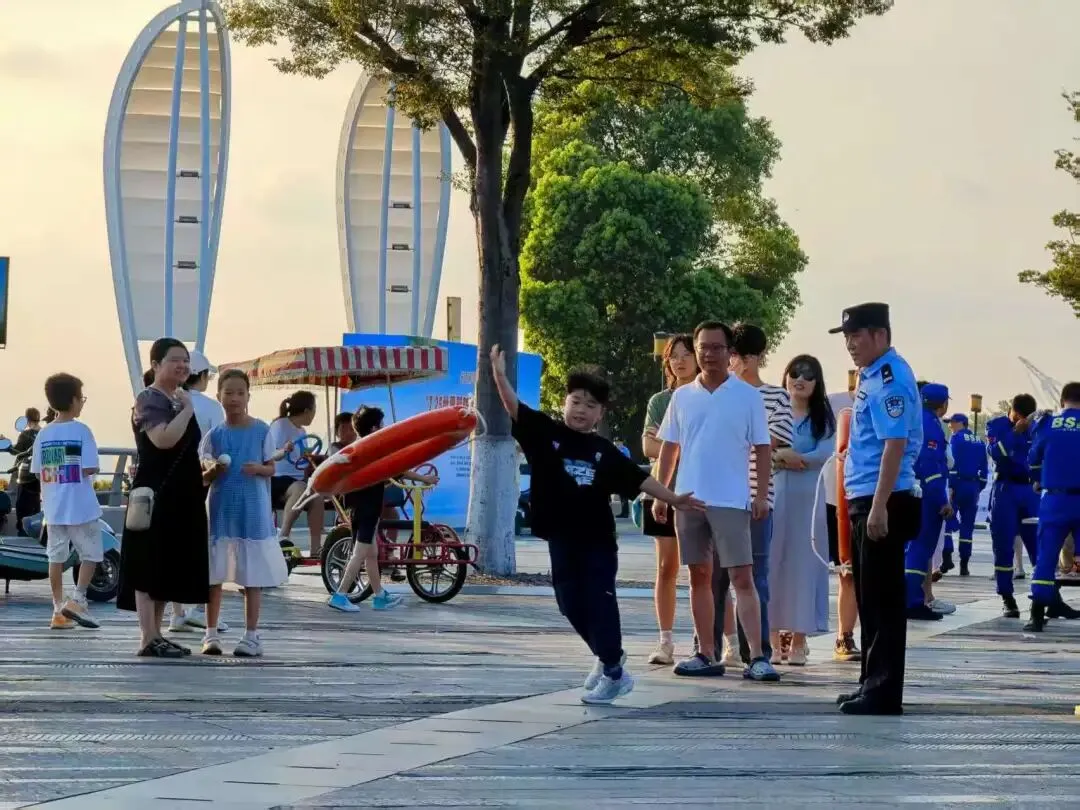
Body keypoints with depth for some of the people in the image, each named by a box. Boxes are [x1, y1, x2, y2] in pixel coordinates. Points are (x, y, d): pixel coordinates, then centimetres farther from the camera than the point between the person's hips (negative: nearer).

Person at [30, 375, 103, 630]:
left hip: (54, 508, 5)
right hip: (81, 507, -5)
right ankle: (77, 599, -6)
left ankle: (59, 610, 12)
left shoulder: (43, 434, 3)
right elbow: (89, 468, -14)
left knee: (56, 557, 10)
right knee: (91, 554, 8)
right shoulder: (81, 430, -11)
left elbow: (37, 471, 3)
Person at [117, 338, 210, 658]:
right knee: (149, 566, -7)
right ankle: (148, 639, -8)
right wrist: (187, 410, -15)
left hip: (181, 497, 9)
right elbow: (164, 440, -26)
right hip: (156, 496, -9)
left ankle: (157, 635, 17)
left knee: (168, 566, 11)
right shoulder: (149, 399, -10)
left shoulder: (180, 401, 17)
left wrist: (207, 471, 14)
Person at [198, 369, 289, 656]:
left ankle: (251, 635, 8)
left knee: (253, 577, 1)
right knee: (214, 574, 3)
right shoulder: (214, 435, 4)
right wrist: (215, 470, -14)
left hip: (253, 511, -1)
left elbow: (272, 468, 5)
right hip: (221, 510, 1)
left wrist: (259, 468, -16)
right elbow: (203, 478, 7)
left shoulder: (261, 431, 1)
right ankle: (211, 633, 12)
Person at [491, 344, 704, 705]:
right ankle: (608, 655, 26)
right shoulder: (545, 433, -1)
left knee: (599, 602, -3)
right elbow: (515, 409, -13)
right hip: (561, 536, 1)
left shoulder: (605, 451, 2)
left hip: (598, 537, -1)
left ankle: (612, 671, 2)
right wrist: (499, 375, -28)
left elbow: (638, 479, 6)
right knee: (571, 603, 7)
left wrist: (674, 499, 2)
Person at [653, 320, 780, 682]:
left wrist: (762, 495, -7)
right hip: (688, 499, 4)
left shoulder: (748, 396, 0)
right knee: (699, 577, 9)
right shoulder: (682, 396, 9)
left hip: (731, 501, -4)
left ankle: (757, 657, -11)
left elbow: (762, 448, 1)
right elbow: (669, 447, 13)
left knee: (742, 578, -9)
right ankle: (707, 655, 15)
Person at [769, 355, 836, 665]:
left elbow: (825, 453, -8)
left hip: (808, 499, 0)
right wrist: (782, 457, -17)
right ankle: (773, 638, 4)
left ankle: (798, 641, 3)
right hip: (772, 494, 0)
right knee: (771, 564, -1)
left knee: (803, 564, -1)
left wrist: (782, 455, -12)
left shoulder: (824, 417, 6)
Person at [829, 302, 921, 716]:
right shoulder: (871, 375, 14)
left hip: (882, 502, -10)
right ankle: (872, 685, 24)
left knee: (882, 599, -4)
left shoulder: (889, 378, -15)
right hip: (864, 499, 10)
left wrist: (879, 507, -25)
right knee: (869, 597, 15)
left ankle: (883, 692, 1)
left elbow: (895, 443, -21)